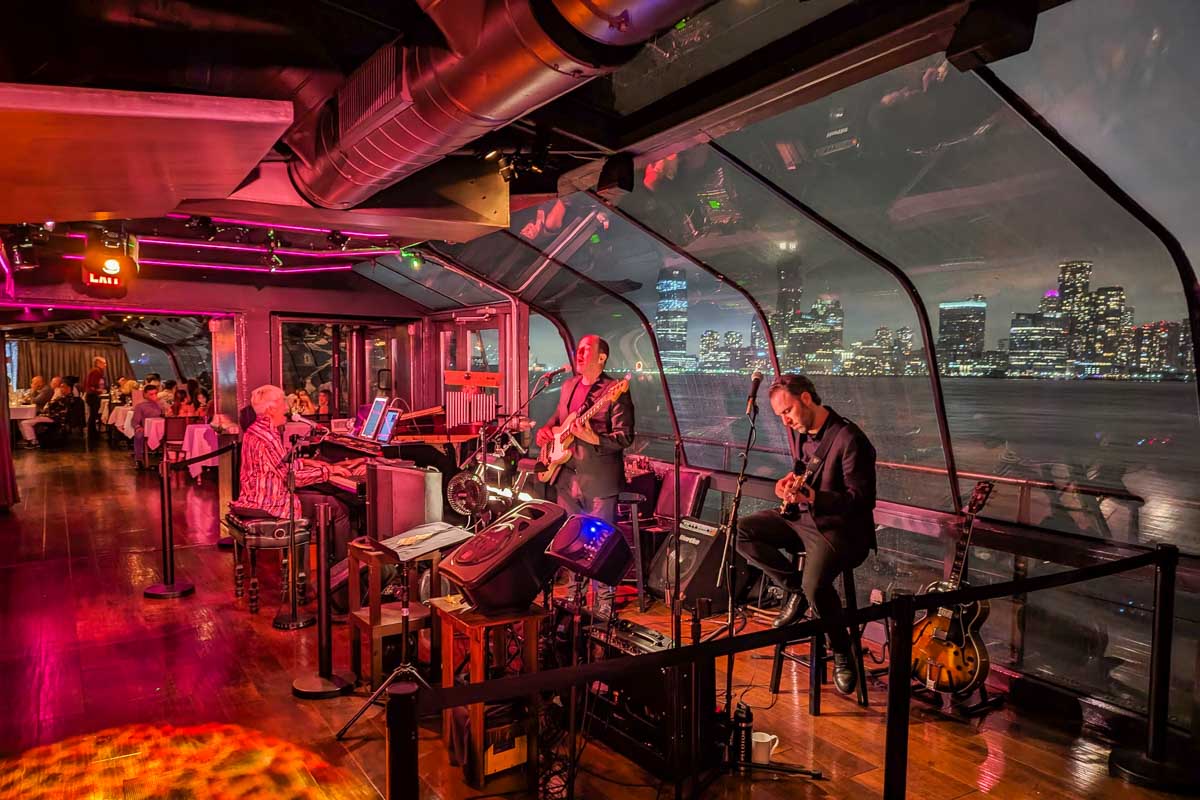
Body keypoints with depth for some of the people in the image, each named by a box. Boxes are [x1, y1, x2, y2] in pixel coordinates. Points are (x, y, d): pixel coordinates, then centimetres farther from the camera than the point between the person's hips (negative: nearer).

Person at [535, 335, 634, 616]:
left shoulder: (615, 391, -12)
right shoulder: (569, 386, 11)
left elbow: (626, 436, -16)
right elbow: (558, 416, 26)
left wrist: (594, 439, -30)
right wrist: (545, 429, 5)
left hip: (599, 480, -7)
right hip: (567, 475, 7)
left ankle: (605, 602, 16)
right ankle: (574, 593, 36)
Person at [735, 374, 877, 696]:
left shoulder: (849, 439, -19)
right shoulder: (804, 434, 8)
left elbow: (862, 499, -23)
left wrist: (811, 496, -34)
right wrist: (793, 483, -1)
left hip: (840, 528, -9)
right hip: (804, 518, 9)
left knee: (815, 583, -33)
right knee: (741, 532, -4)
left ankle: (842, 653, -4)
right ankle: (796, 589, 4)